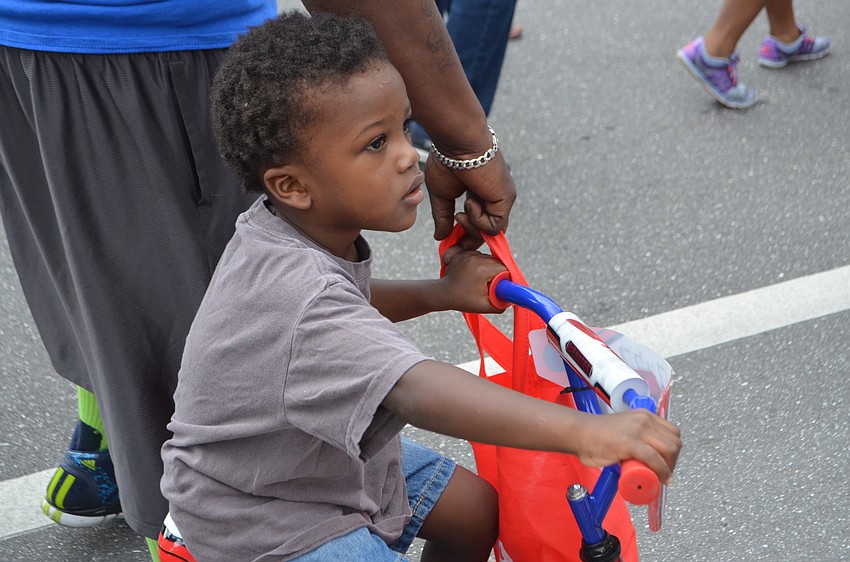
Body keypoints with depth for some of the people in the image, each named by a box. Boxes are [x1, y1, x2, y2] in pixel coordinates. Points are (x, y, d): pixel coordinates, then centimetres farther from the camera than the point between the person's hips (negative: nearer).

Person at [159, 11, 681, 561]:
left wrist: (439, 294, 3)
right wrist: (584, 431, -60)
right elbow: (417, 390, -52)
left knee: (476, 507, 13)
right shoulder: (298, 298, -38)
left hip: (322, 451, 9)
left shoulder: (304, 229, -7)